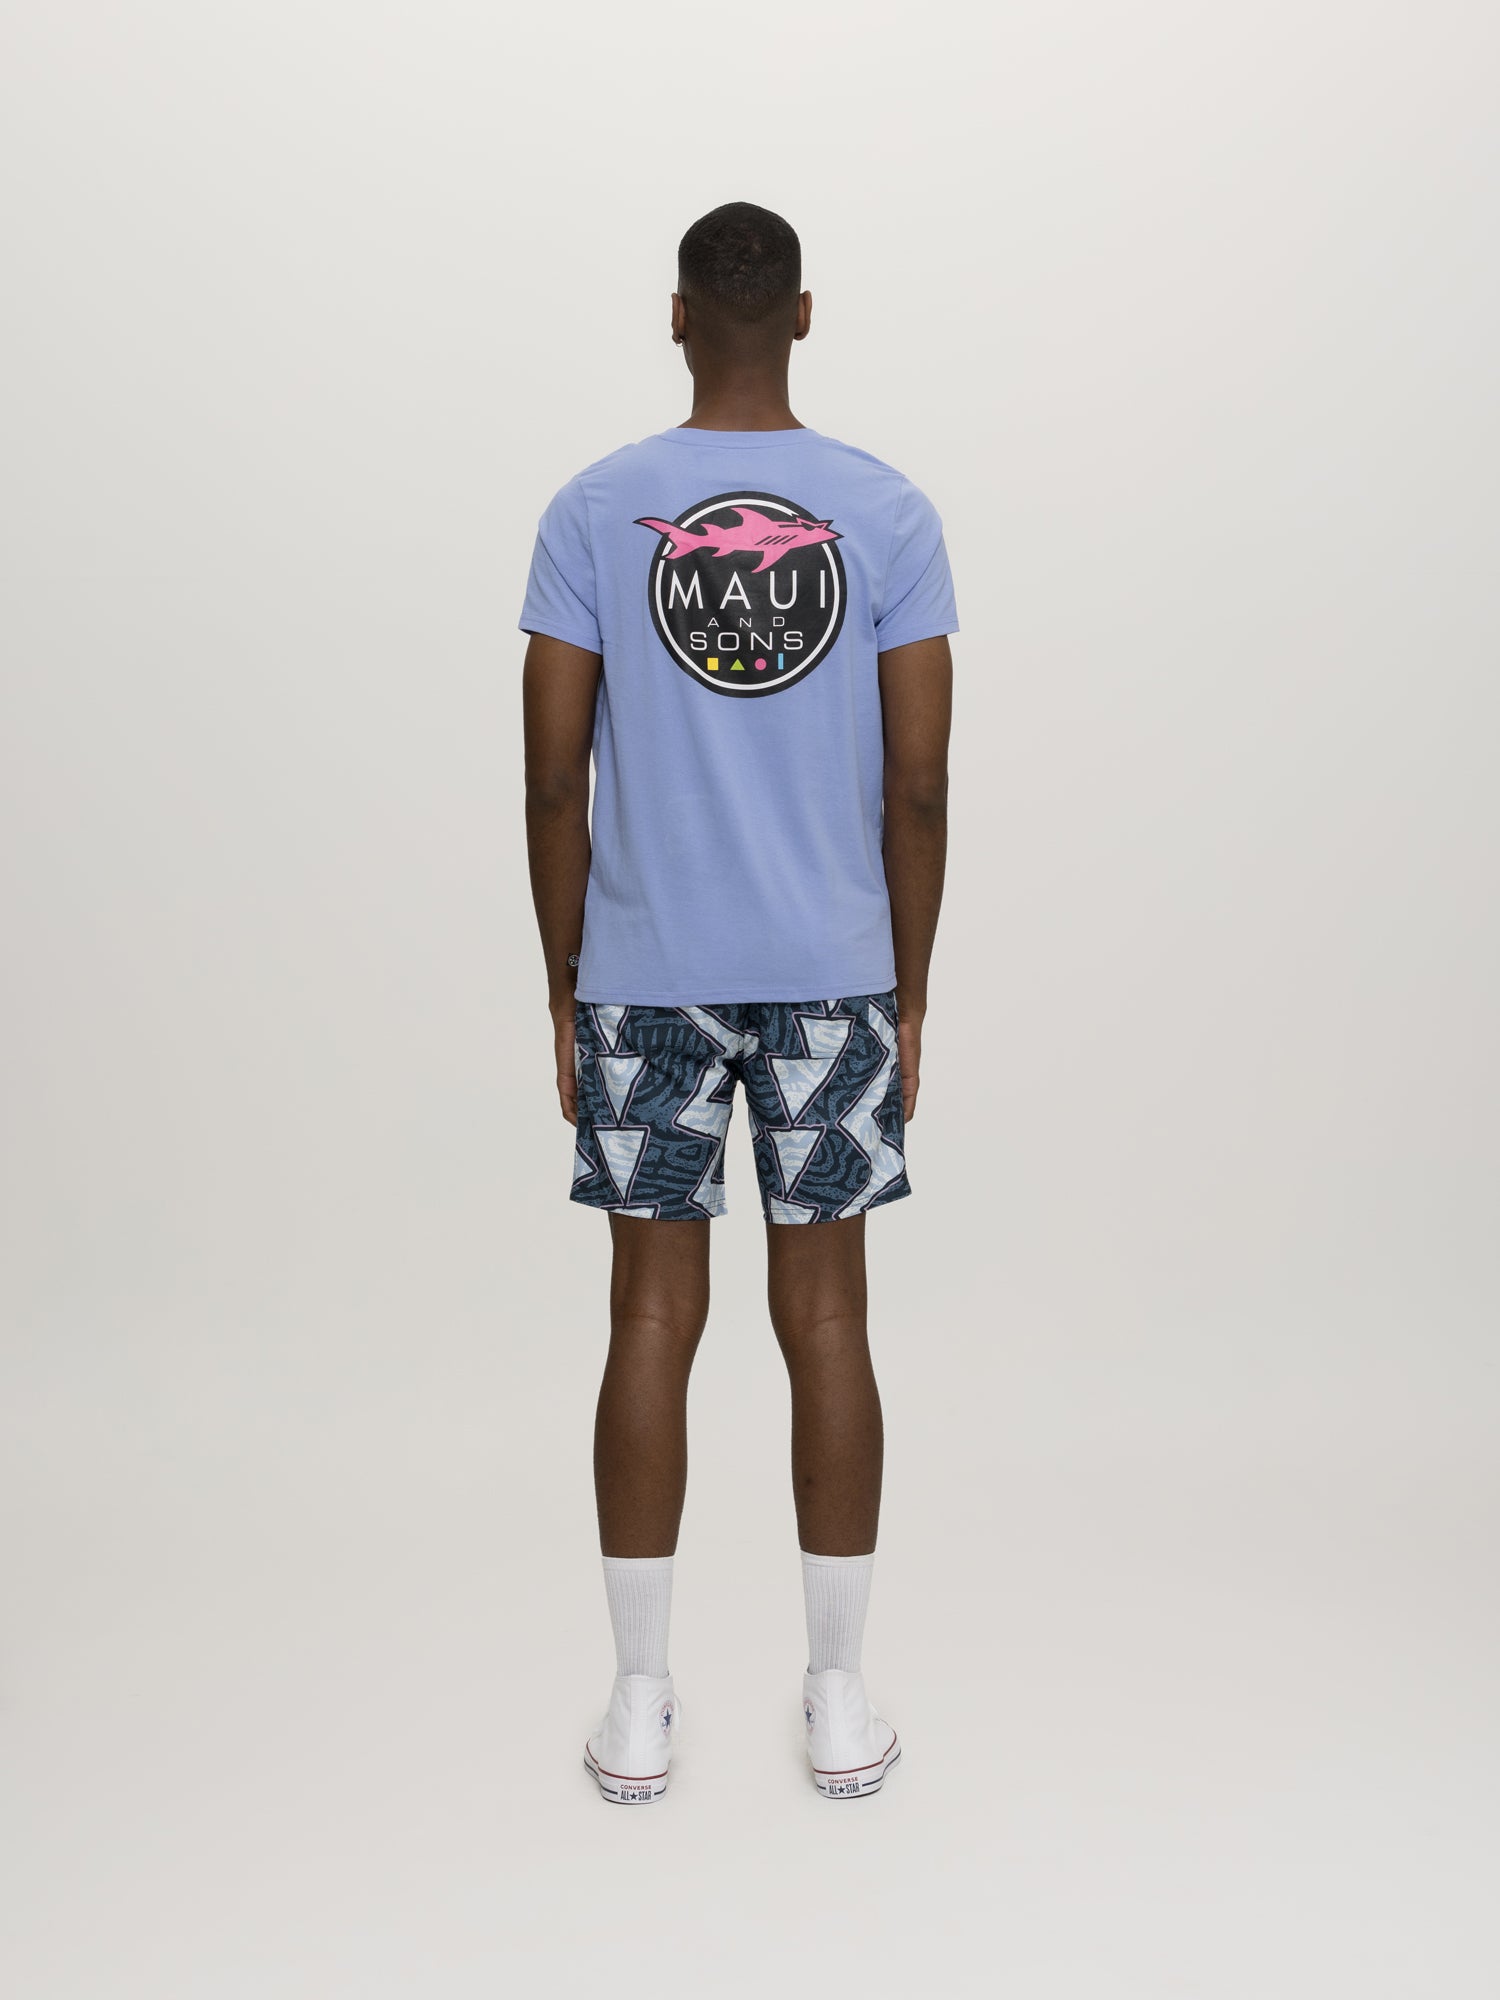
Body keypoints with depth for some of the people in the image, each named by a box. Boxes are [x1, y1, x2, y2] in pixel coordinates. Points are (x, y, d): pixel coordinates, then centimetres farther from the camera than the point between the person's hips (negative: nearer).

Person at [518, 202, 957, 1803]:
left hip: (644, 979, 0)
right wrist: (908, 1000, 7)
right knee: (825, 1318, 7)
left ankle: (639, 1702, 18)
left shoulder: (591, 512, -1)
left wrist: (564, 995, 6)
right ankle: (838, 1698, 19)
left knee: (654, 1318, 8)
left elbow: (554, 782, -3)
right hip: (833, 976, 0)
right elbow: (919, 789, -2)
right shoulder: (891, 514, 0)